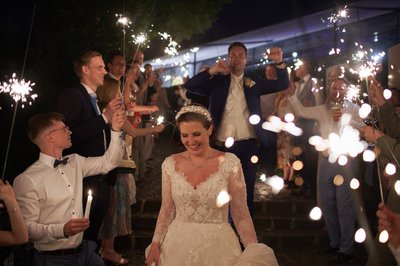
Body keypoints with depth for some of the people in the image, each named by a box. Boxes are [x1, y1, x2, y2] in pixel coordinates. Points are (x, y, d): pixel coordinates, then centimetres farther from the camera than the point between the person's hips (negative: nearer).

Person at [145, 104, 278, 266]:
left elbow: (240, 214, -8)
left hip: (217, 245, -2)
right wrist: (155, 244, -1)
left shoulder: (229, 162, -10)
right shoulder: (170, 164, -2)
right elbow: (167, 210, 5)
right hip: (178, 245, 3)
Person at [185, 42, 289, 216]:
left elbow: (283, 85, 3)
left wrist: (279, 63, -13)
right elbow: (189, 86, -5)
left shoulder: (254, 83, 8)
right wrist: (211, 71, -17)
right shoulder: (217, 81, 4)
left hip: (248, 145, 1)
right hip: (222, 145, -1)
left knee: (247, 190, 10)